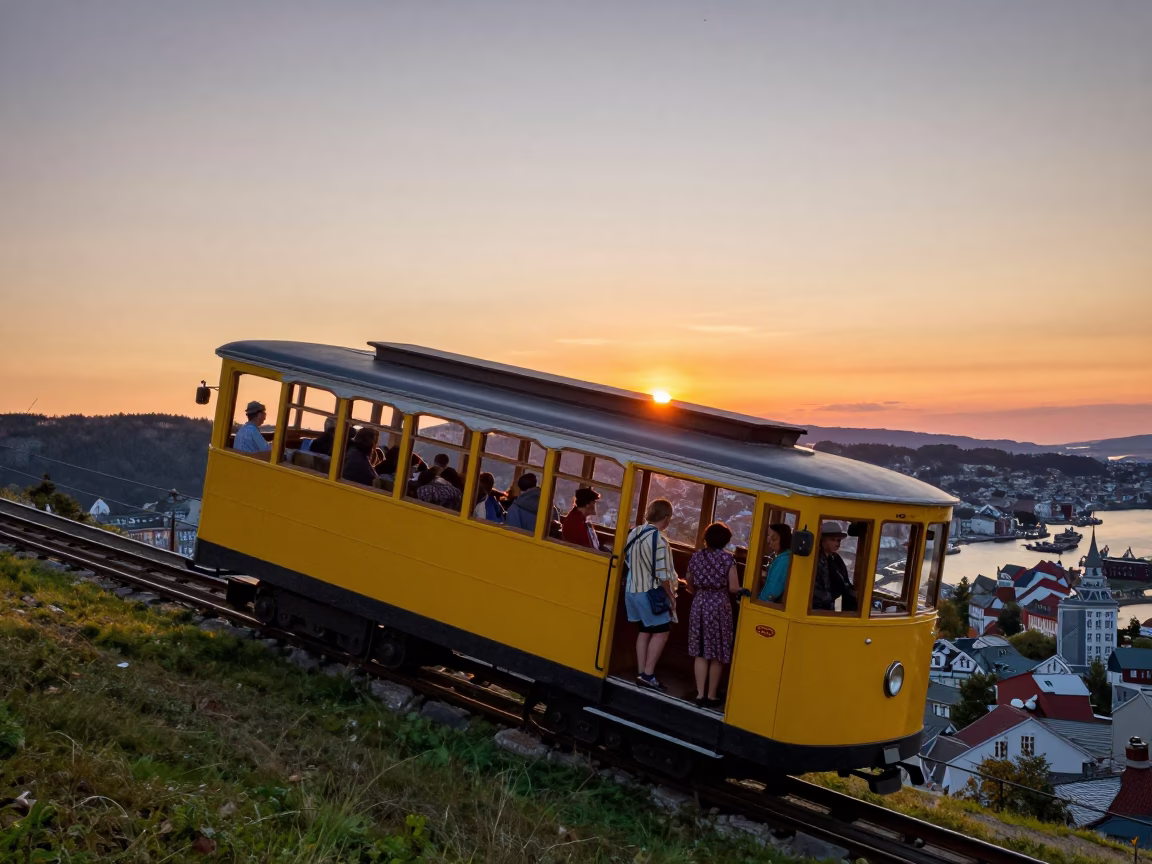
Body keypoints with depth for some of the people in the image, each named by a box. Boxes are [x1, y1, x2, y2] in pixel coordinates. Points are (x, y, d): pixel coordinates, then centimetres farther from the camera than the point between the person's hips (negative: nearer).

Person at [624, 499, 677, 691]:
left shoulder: (634, 532, 2)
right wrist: (671, 596, -9)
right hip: (651, 592, -8)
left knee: (645, 631, 16)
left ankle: (641, 673, 18)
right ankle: (648, 675, -1)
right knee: (661, 632, 2)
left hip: (633, 589, 8)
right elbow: (662, 574, -21)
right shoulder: (659, 540, -23)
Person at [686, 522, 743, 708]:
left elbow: (689, 584, 12)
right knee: (717, 654, 8)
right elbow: (734, 588, -13)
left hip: (699, 605, 4)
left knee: (701, 652, 8)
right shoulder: (727, 558, -8)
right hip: (719, 607, -4)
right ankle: (711, 696, 14)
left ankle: (700, 695, 5)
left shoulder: (696, 557, 4)